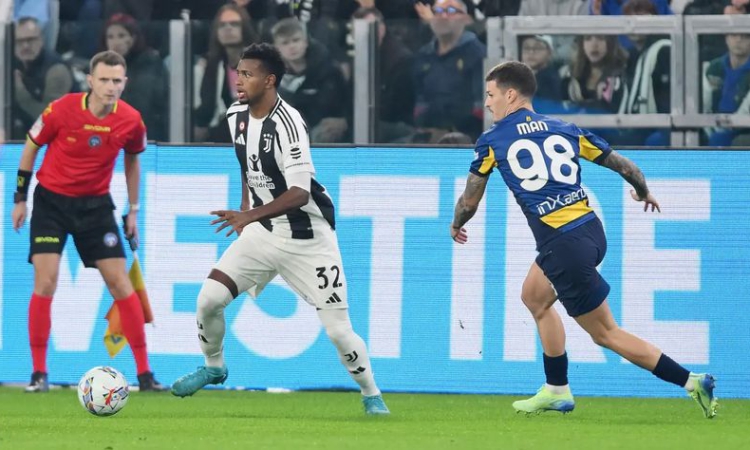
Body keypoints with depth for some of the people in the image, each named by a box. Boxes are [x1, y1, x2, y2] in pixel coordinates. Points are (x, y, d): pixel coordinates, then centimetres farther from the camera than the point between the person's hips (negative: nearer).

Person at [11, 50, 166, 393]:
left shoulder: (131, 121, -10)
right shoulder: (61, 110, -18)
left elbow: (132, 160, 10)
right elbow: (31, 147, -1)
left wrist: (133, 210, 12)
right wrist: (20, 197, 2)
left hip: (96, 204, 2)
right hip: (52, 200, -2)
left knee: (120, 282, -3)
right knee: (45, 281, -12)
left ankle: (144, 372, 3)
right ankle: (39, 373, -4)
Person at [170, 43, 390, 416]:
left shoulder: (287, 123, -23)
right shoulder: (236, 116, 1)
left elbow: (299, 193, -28)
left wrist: (250, 215, -37)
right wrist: (242, 216, 14)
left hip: (308, 238, -6)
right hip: (263, 232, 6)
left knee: (338, 331, -6)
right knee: (209, 298, -8)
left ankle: (371, 395, 17)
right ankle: (213, 367, 19)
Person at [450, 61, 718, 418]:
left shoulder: (492, 141, -1)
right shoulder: (565, 131, 11)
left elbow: (470, 201, 6)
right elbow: (623, 165, 14)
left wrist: (456, 226, 29)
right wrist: (644, 193, 36)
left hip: (562, 244, -7)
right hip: (590, 228, 7)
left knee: (605, 333, 2)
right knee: (534, 296, 28)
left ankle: (691, 382, -4)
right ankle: (557, 392, 33)